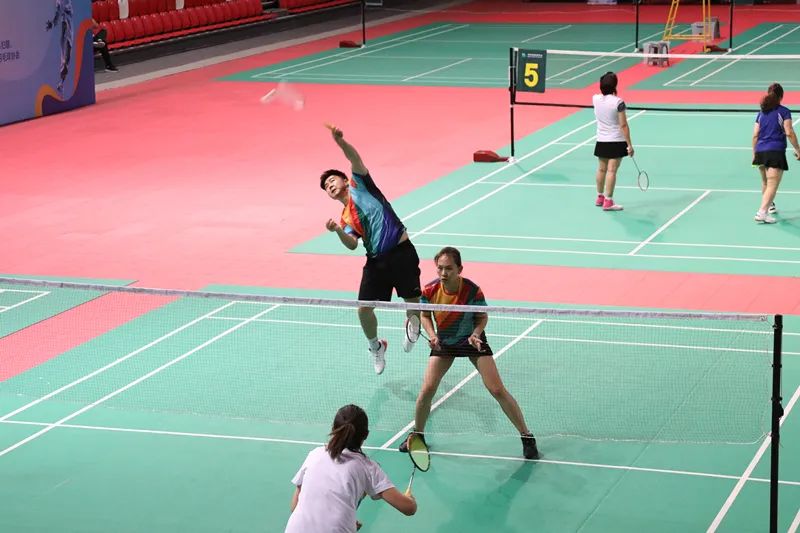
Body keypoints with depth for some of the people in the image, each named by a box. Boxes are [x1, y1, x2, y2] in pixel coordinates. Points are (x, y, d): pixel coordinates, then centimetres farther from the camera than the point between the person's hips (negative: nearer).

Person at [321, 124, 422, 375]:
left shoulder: (359, 185, 6)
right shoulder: (346, 218, 14)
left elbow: (355, 159, -11)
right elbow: (352, 244, -4)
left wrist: (340, 141, -30)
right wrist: (338, 231, -23)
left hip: (401, 252, -5)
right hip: (376, 261, 5)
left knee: (412, 302, -2)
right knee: (364, 309, -1)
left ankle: (413, 322, 33)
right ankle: (376, 347, 25)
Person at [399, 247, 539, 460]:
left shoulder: (473, 291, -27)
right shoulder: (430, 290, -20)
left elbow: (482, 317, -9)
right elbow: (425, 315, -1)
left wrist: (475, 334, -28)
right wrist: (432, 335, -18)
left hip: (472, 340, -2)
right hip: (443, 342, 2)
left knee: (497, 390, -9)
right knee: (427, 389, -10)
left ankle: (526, 437, 3)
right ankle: (417, 433, 17)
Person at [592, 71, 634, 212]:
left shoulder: (595, 99, -3)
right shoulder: (618, 102, -18)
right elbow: (623, 125, -16)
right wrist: (629, 144, -12)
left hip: (601, 141, 5)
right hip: (616, 141, -5)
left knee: (601, 169, 17)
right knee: (611, 170, -5)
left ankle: (600, 197, 31)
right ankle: (608, 202, -5)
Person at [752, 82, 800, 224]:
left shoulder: (761, 113, 14)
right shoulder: (784, 112, -1)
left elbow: (755, 135, 11)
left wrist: (754, 154, 18)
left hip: (760, 151, 6)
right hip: (776, 152, -6)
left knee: (765, 183, 25)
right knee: (772, 185, -10)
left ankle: (770, 206, 43)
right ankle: (762, 212, -25)